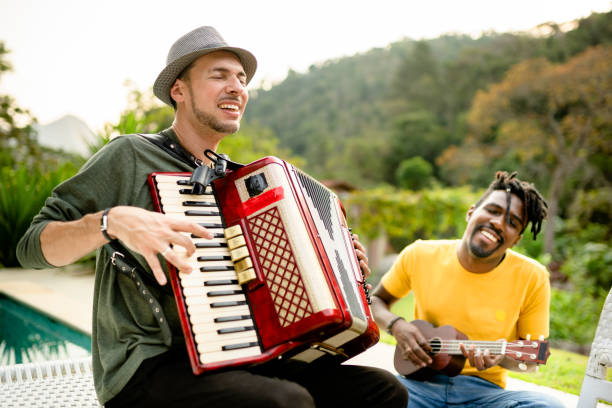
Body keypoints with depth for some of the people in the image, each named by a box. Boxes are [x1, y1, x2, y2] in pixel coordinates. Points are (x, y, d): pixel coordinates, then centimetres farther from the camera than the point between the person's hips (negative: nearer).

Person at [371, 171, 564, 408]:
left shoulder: (532, 278, -5)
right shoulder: (420, 256, -1)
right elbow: (376, 301, 14)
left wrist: (500, 357, -19)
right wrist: (396, 325, -8)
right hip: (419, 382, -1)